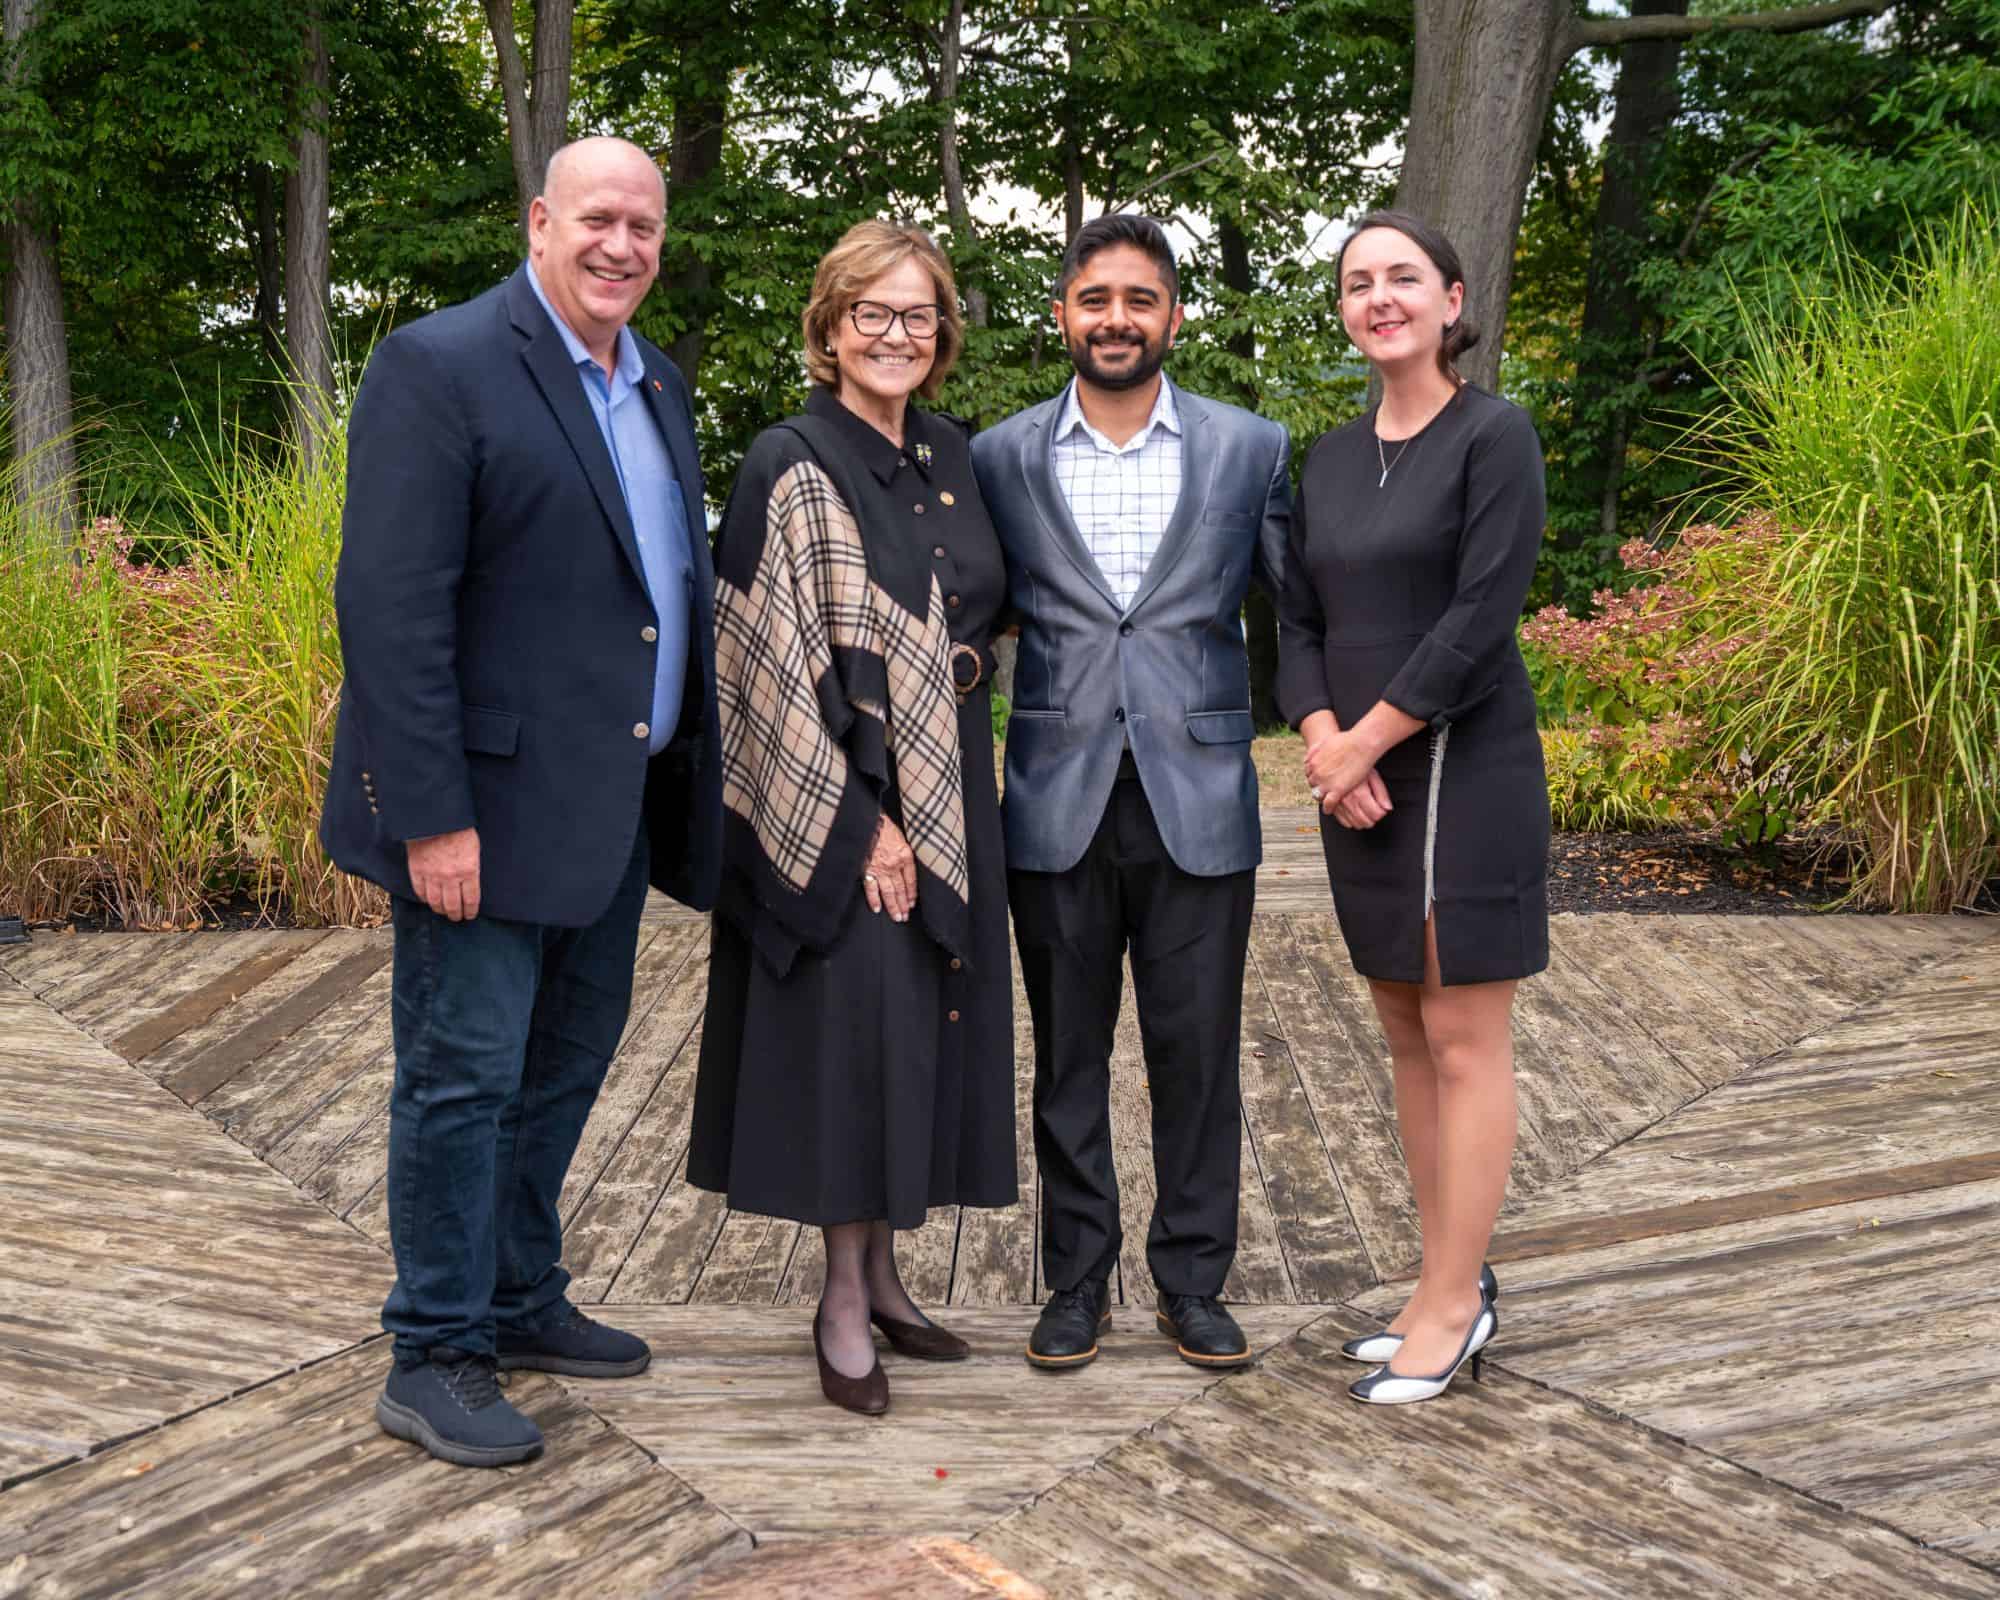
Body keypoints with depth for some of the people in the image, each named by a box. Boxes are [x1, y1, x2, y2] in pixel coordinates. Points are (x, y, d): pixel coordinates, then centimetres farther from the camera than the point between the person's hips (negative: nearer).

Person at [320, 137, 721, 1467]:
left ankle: (521, 1301, 35)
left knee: (569, 1059, 18)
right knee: (466, 1075, 1)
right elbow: (393, 607, -18)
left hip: (615, 801, 8)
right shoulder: (440, 366, -11)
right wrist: (432, 815, -22)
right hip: (490, 805, -8)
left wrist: (691, 775, 11)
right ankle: (436, 1359, 16)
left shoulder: (659, 386, 14)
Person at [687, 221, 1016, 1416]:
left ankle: (884, 1274, 26)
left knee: (925, 1027, 12)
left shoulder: (951, 454, 9)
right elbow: (783, 663, -14)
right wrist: (863, 820, -17)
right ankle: (844, 1303, 12)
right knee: (855, 1025, -3)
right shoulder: (791, 468, -10)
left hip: (949, 795, 7)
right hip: (839, 808, -7)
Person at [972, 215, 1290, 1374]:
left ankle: (1194, 1279, 24)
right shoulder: (1003, 457, 5)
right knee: (1070, 1057, 10)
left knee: (1198, 1055, 7)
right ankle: (1078, 1278, 25)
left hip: (1198, 800, 0)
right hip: (1059, 803, 1)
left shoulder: (1251, 448, 4)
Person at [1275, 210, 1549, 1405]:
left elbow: (1481, 617, -15)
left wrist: (1368, 738, -12)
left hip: (1462, 769, -7)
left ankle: (1452, 1304, 8)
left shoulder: (1494, 435, -6)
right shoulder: (1333, 459, 13)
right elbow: (1299, 621, 10)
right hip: (1359, 779, 7)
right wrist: (1322, 740, -7)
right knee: (1407, 1034, 11)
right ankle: (1458, 1285, 22)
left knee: (1463, 1038, -1)